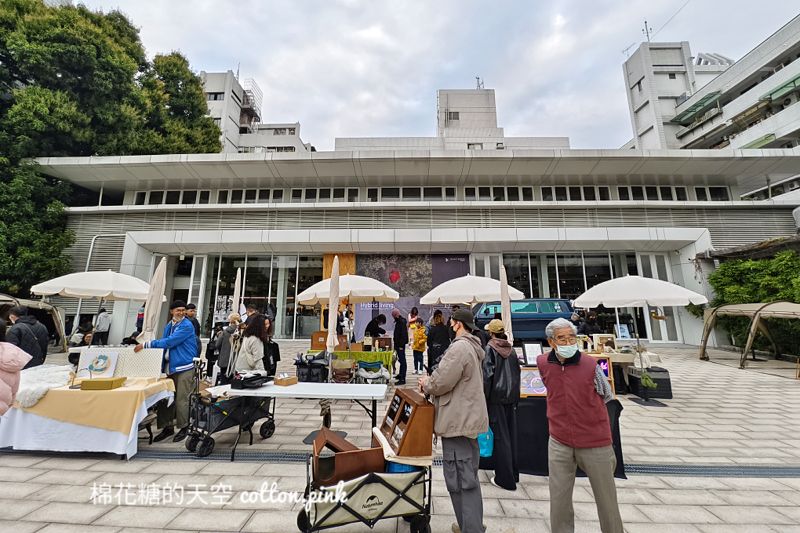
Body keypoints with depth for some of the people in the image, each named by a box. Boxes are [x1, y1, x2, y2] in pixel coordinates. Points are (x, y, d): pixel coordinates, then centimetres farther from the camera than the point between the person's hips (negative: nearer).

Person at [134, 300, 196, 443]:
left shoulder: (187, 326, -12)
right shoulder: (168, 326, 13)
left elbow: (169, 342, -20)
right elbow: (164, 345, 15)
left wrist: (146, 345, -17)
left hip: (184, 367, -7)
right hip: (170, 366, 7)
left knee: (181, 399, 0)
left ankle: (184, 427, 16)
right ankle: (168, 427, 25)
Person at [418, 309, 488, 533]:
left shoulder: (459, 347, -21)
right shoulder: (472, 347, 12)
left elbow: (440, 383, -23)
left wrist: (426, 383, -2)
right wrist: (431, 380, 8)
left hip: (458, 421, -11)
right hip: (469, 418, 11)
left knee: (459, 480, 2)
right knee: (469, 476, 22)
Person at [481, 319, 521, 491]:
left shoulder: (489, 349, -12)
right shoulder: (511, 349, 5)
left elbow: (487, 374, -16)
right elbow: (517, 372, 9)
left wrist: (484, 398, -9)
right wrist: (516, 397, 17)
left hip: (496, 396, -6)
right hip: (511, 396, 6)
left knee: (500, 436, 3)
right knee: (511, 434, 16)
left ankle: (505, 478, 10)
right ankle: (513, 473, 28)